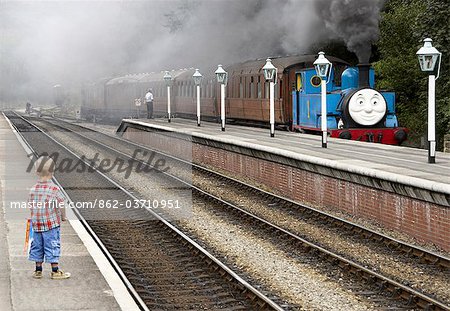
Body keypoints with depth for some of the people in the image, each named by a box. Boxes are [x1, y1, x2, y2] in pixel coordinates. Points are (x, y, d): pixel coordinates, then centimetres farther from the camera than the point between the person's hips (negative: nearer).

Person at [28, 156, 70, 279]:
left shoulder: (33, 189, -2)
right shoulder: (54, 189, -14)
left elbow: (31, 205, 4)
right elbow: (61, 204, -8)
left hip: (36, 223, 4)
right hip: (51, 223, -4)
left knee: (38, 246, 13)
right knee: (52, 246, 3)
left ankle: (38, 270, 20)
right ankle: (55, 271, 8)